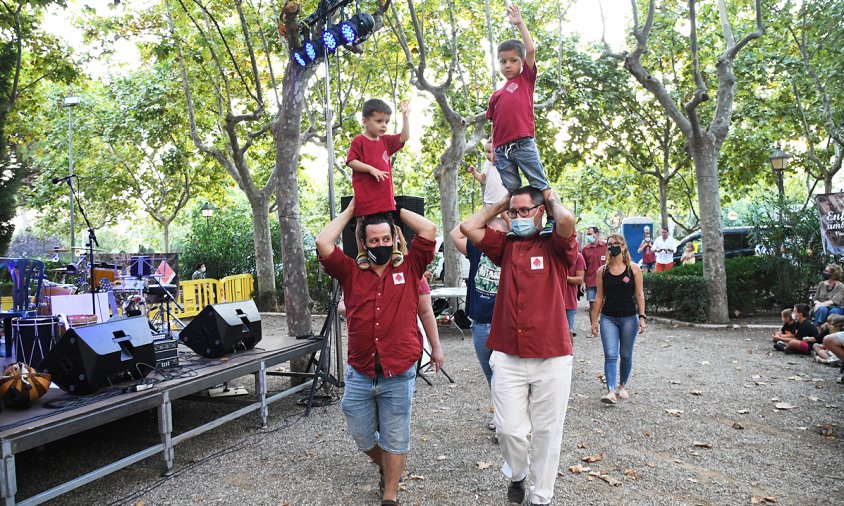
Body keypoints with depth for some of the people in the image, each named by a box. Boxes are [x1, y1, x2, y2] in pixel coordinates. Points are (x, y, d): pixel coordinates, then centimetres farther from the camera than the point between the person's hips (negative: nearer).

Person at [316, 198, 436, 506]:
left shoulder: (409, 269, 2)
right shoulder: (351, 272, 4)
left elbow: (429, 231, -6)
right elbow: (323, 243, -6)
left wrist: (396, 209, 5)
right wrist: (350, 210, 4)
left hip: (399, 375, -2)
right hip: (358, 375, 2)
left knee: (395, 439, 9)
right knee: (362, 437, 16)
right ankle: (385, 467, 46)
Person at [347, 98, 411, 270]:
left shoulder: (386, 141, 13)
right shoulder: (358, 141, -6)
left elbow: (404, 137, 12)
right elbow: (351, 162, -11)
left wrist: (405, 117, 5)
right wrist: (371, 169, -18)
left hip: (385, 193, 5)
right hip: (365, 194, -5)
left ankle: (394, 250, 19)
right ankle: (362, 253, 19)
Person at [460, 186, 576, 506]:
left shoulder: (556, 248, -1)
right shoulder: (505, 246, 10)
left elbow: (567, 220, -22)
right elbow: (468, 227, 2)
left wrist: (552, 199, -1)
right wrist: (500, 204, 9)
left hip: (552, 358, -2)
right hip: (507, 357, 3)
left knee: (546, 432, 9)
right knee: (510, 429, 5)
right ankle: (516, 476, 36)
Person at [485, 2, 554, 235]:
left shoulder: (526, 79, 10)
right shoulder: (496, 95, 18)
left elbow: (531, 50, -1)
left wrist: (519, 23, 1)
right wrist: (493, 149, 11)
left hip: (524, 144, -4)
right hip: (502, 149, 4)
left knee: (540, 185, -2)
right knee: (511, 191, 6)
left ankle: (552, 222, -1)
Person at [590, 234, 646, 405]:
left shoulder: (633, 269, -1)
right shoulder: (602, 271, 4)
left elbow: (640, 295, 0)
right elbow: (599, 297, 7)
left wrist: (642, 317, -8)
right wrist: (594, 320, 5)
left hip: (629, 318, -1)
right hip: (608, 318, 1)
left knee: (626, 355, 10)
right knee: (610, 355, -9)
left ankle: (622, 386, 29)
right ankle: (611, 391, -15)